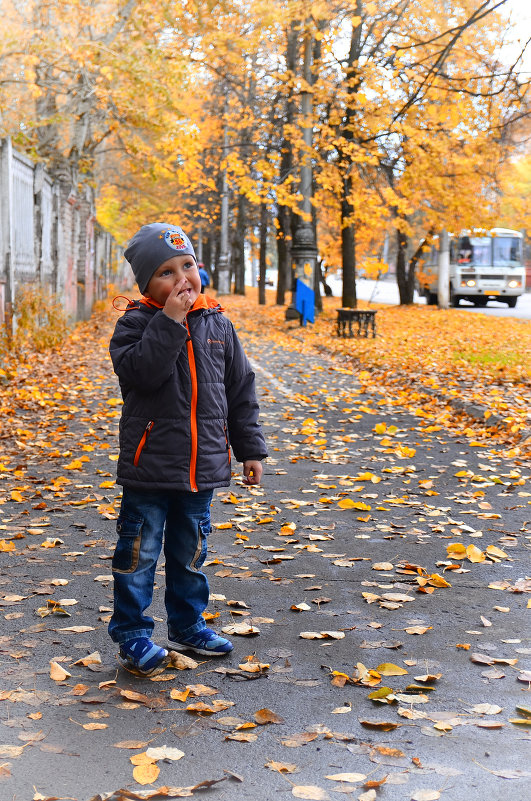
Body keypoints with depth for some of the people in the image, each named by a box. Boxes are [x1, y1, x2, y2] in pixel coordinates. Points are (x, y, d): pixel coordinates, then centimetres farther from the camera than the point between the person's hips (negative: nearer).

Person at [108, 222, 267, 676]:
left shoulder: (217, 324, 6)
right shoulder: (137, 323, -6)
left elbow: (240, 390, 11)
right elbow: (140, 372, -25)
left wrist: (251, 448, 10)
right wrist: (169, 322, -26)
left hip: (203, 464, 4)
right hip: (150, 464, -4)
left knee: (191, 550, 17)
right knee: (140, 551, 3)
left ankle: (187, 625, 31)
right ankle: (132, 634, 15)